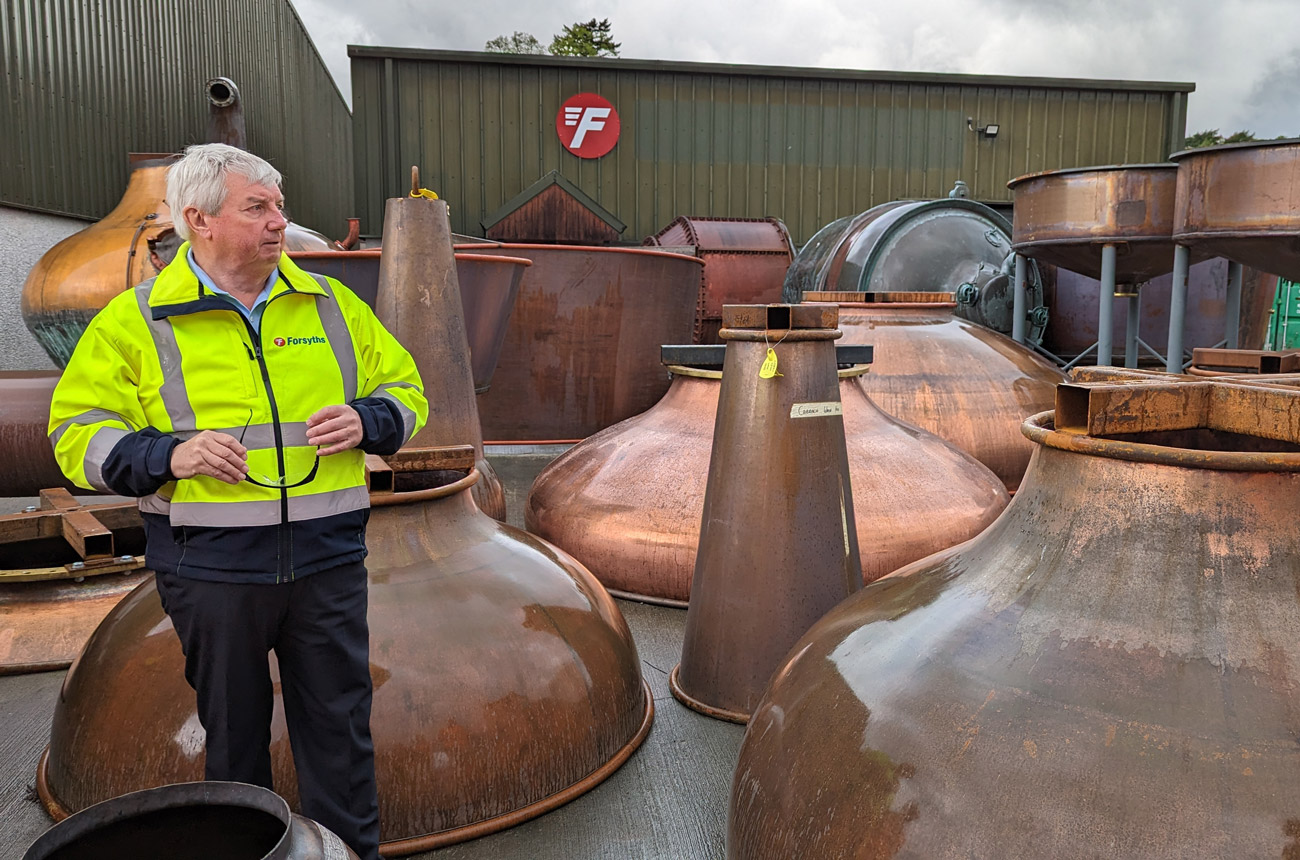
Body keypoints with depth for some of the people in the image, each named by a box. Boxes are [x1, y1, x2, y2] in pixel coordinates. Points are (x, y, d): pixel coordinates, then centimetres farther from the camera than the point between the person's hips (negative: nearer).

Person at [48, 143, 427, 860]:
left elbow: (403, 387, 14)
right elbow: (78, 430, 2)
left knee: (340, 720, 10)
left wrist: (367, 422, -9)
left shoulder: (330, 303, 8)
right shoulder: (134, 320, 1)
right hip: (211, 565, -1)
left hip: (327, 557, 2)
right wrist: (168, 456, -16)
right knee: (232, 726, 15)